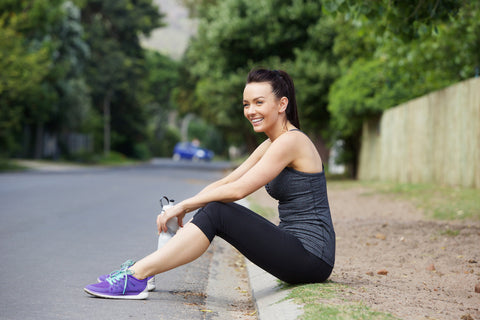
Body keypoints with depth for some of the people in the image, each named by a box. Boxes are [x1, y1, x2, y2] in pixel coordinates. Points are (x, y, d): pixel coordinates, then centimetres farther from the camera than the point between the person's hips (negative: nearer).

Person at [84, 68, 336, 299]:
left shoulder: (291, 141, -14)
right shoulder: (270, 145, 16)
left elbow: (238, 189, -18)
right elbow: (225, 182, 12)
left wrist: (184, 206, -10)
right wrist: (181, 208, 0)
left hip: (312, 258, -9)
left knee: (217, 212, -18)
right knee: (214, 209, 2)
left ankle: (136, 276, -15)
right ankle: (140, 271, 3)